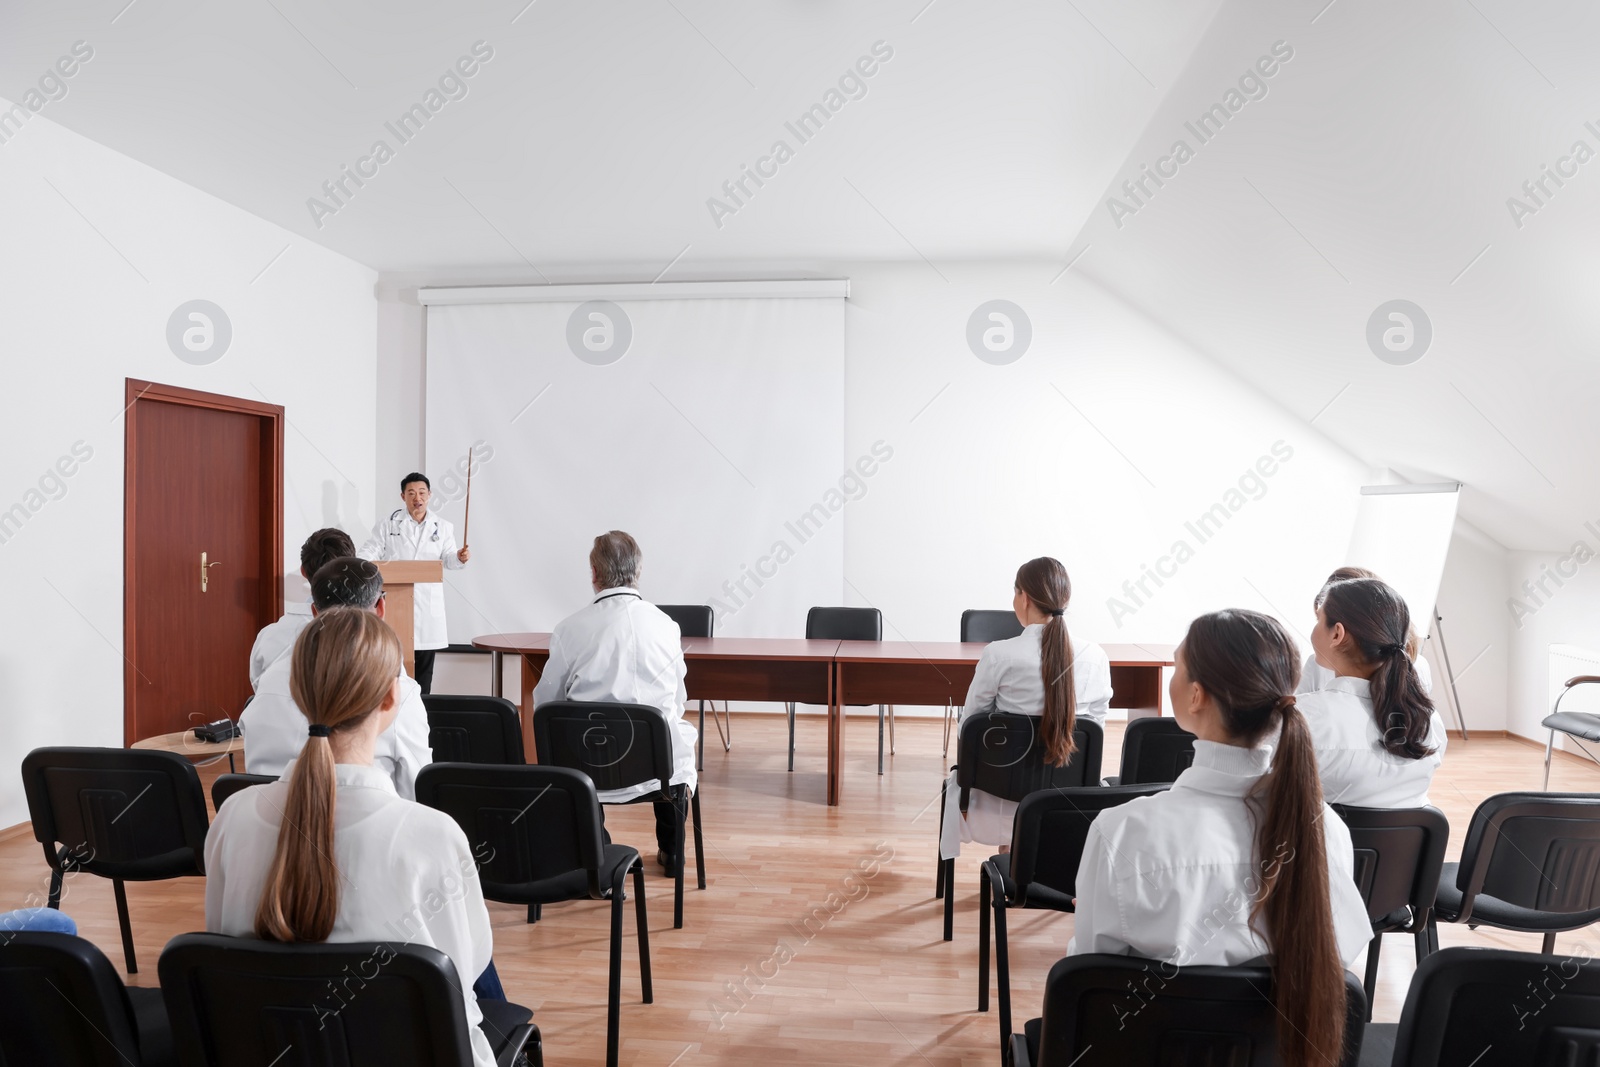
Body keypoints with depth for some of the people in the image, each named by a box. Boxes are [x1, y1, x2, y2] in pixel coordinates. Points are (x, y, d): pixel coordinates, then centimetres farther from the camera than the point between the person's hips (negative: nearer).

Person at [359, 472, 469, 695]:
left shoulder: (443, 527, 8)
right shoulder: (388, 523, 4)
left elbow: (448, 559, 9)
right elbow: (371, 550, 0)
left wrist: (460, 558, -13)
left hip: (427, 603, 2)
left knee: (424, 661, 7)